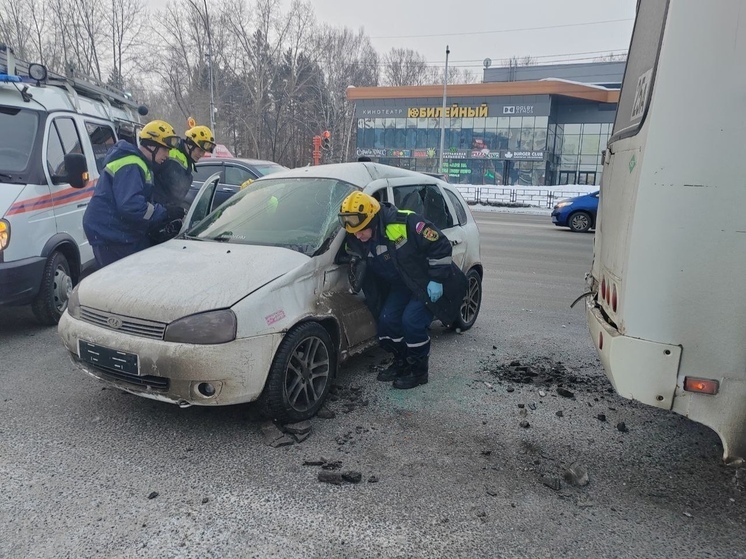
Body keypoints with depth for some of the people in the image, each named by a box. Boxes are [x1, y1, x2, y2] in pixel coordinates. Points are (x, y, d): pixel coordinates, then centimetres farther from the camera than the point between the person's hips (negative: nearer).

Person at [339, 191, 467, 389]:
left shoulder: (405, 223, -32)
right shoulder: (355, 241, -12)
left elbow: (440, 245, -24)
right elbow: (358, 261, 9)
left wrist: (437, 279, -23)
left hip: (428, 283, -7)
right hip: (400, 285, 7)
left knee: (412, 321, -18)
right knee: (386, 320, -3)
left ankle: (419, 370, 3)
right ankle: (402, 362, 21)